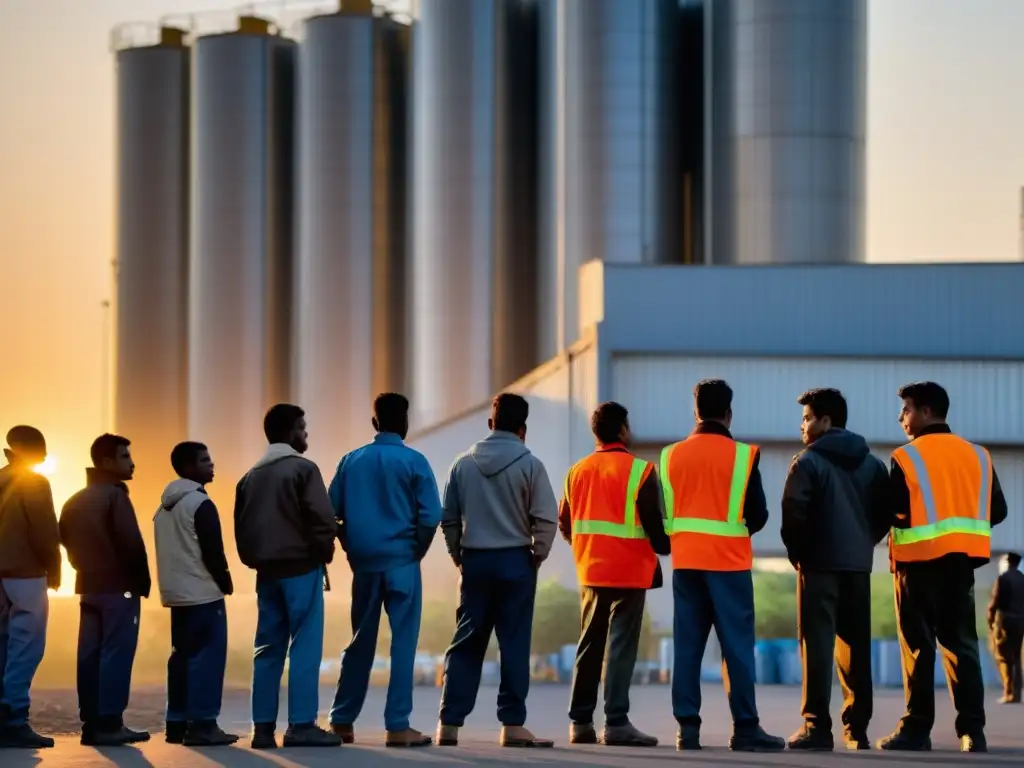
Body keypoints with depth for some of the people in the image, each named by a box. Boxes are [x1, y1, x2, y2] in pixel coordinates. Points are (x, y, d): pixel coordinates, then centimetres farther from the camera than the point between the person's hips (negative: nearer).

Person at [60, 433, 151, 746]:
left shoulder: (75, 501, 15)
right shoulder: (115, 496, -11)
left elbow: (66, 540, 16)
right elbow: (131, 543, -16)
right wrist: (142, 580, -6)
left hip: (89, 586, 8)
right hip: (119, 587, -8)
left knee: (89, 656, 6)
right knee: (116, 654, -8)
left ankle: (91, 724, 6)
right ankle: (109, 725, -11)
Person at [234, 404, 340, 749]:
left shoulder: (251, 477, 15)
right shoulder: (303, 469, -7)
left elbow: (241, 527, 14)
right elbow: (322, 518, -14)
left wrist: (255, 561, 17)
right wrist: (323, 555, -1)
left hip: (266, 571, 7)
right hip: (301, 568, -7)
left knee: (268, 649, 8)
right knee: (305, 647, -6)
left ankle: (263, 726, 5)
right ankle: (301, 725, -10)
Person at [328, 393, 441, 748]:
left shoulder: (352, 461, 6)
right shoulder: (413, 461, -5)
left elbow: (331, 513, 4)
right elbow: (430, 516, -11)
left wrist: (353, 548, 13)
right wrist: (417, 550, 4)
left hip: (364, 563, 4)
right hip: (402, 562, -4)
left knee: (361, 642, 14)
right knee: (403, 642, -1)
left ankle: (342, 721, 16)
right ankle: (397, 726, -5)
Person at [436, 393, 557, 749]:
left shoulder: (464, 464, 4)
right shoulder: (529, 465, -6)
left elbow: (448, 518, 6)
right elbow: (546, 518, -10)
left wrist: (458, 556, 14)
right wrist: (537, 555, 3)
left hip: (474, 560, 3)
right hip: (515, 561, -3)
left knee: (466, 642, 7)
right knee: (514, 643, 1)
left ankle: (449, 723, 4)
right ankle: (512, 725, 1)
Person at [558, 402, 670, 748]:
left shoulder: (577, 471, 8)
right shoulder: (639, 471, -10)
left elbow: (564, 523, 12)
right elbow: (654, 523, -11)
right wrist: (664, 547, 10)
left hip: (590, 572, 6)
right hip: (628, 572, -5)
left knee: (589, 646, 14)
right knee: (620, 647, -6)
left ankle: (580, 722, 14)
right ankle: (616, 723, -11)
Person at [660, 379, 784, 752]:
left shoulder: (672, 455, 5)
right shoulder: (742, 455, -6)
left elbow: (666, 513, 6)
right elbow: (758, 515, -4)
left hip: (685, 560, 4)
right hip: (728, 561, -4)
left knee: (687, 645, 4)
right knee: (737, 644, -1)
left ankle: (688, 726, 1)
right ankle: (745, 728, -3)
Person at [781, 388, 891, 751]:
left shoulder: (808, 461, -7)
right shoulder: (872, 463, 11)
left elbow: (794, 515, -12)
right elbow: (885, 513, 9)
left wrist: (797, 554, 2)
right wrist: (862, 544, 14)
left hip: (819, 563, -5)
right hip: (859, 564, 5)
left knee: (817, 645, -4)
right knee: (856, 646, 9)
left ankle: (817, 726, -8)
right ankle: (857, 728, 8)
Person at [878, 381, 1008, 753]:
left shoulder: (906, 457, -7)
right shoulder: (977, 454, 8)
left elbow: (892, 513, -12)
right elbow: (997, 510, 7)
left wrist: (907, 530, 10)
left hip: (920, 559, -4)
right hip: (962, 559, 4)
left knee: (918, 645, 1)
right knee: (961, 642, 7)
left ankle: (917, 729, 1)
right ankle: (972, 730, 0)